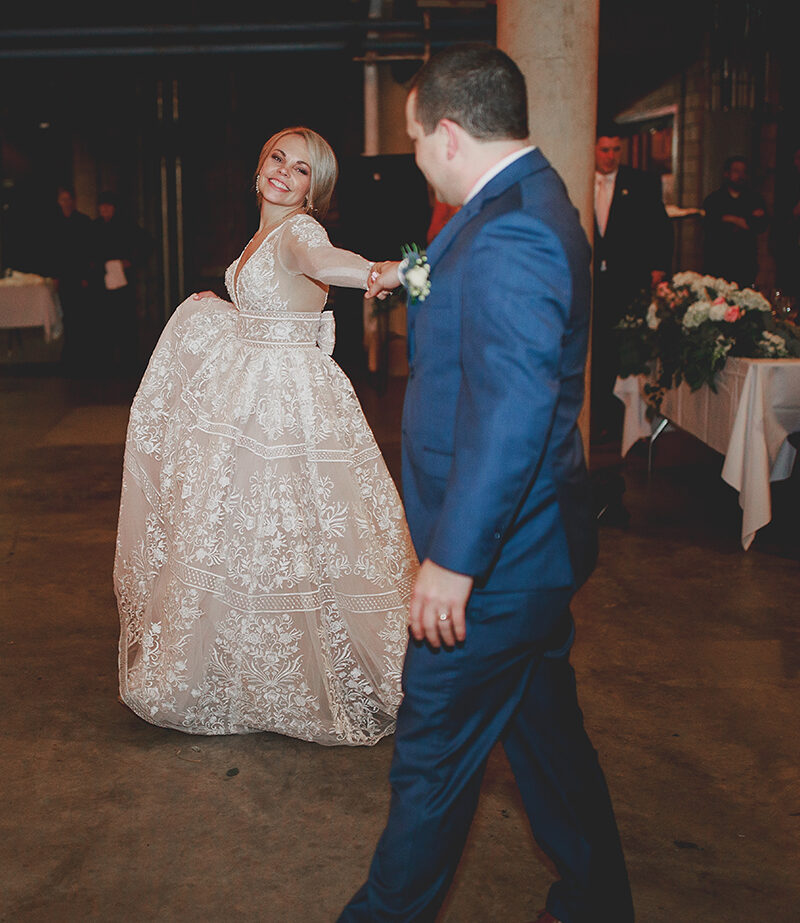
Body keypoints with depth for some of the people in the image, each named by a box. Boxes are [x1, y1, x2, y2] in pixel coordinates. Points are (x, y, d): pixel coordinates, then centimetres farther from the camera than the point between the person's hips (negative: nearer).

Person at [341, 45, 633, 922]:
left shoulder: (509, 234, -24)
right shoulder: (527, 203, 10)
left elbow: (511, 413, -29)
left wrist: (454, 559, -25)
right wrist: (419, 281, 42)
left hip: (494, 561, -11)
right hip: (531, 550, 11)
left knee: (432, 759, 7)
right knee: (545, 730, 22)